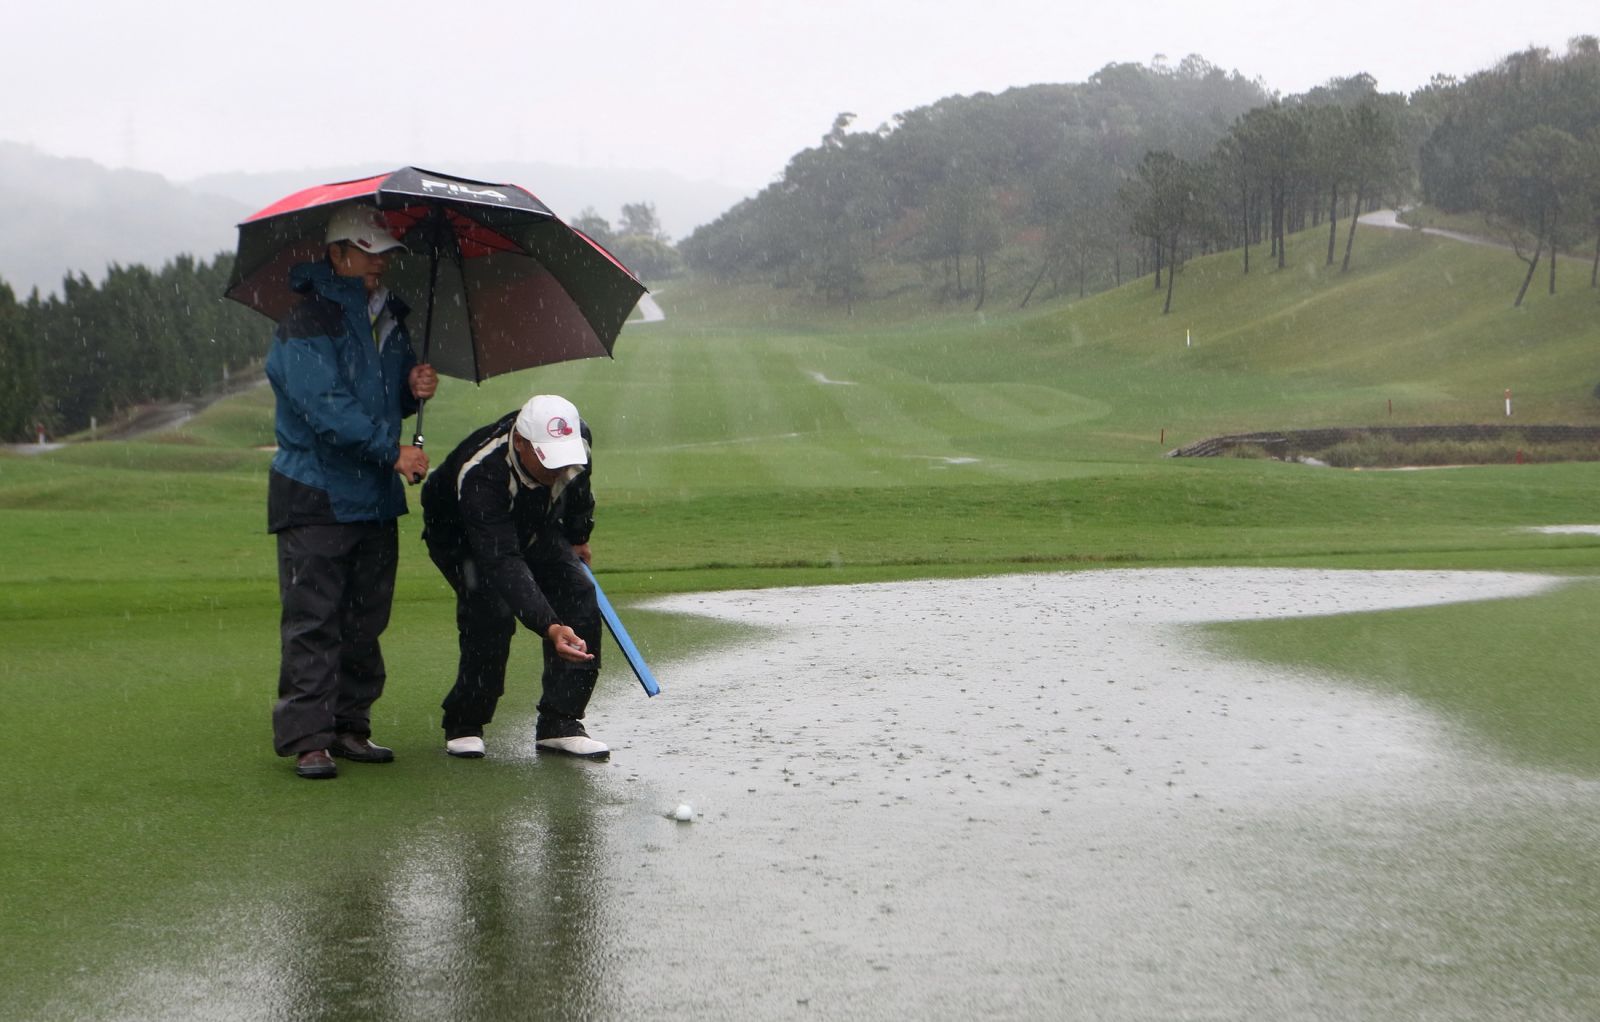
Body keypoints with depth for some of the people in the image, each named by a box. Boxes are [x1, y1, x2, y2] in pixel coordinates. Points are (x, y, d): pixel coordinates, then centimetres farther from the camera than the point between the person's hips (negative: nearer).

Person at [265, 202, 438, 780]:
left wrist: (415, 388, 1)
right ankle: (307, 738, -2)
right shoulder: (307, 324, -10)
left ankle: (350, 727, 20)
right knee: (313, 622, -6)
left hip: (376, 495, 8)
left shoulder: (388, 317, 14)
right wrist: (392, 450, -20)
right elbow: (326, 407, -19)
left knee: (366, 619, 11)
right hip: (315, 497, -8)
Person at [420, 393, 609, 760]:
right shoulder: (479, 474, -44)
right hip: (460, 537, -5)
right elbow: (502, 563, -50)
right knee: (492, 612, -27)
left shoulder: (579, 439, -27)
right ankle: (463, 725, -6)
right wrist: (550, 627, -59)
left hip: (534, 530, 5)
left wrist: (578, 537, 14)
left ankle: (559, 722, -6)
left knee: (579, 596, -13)